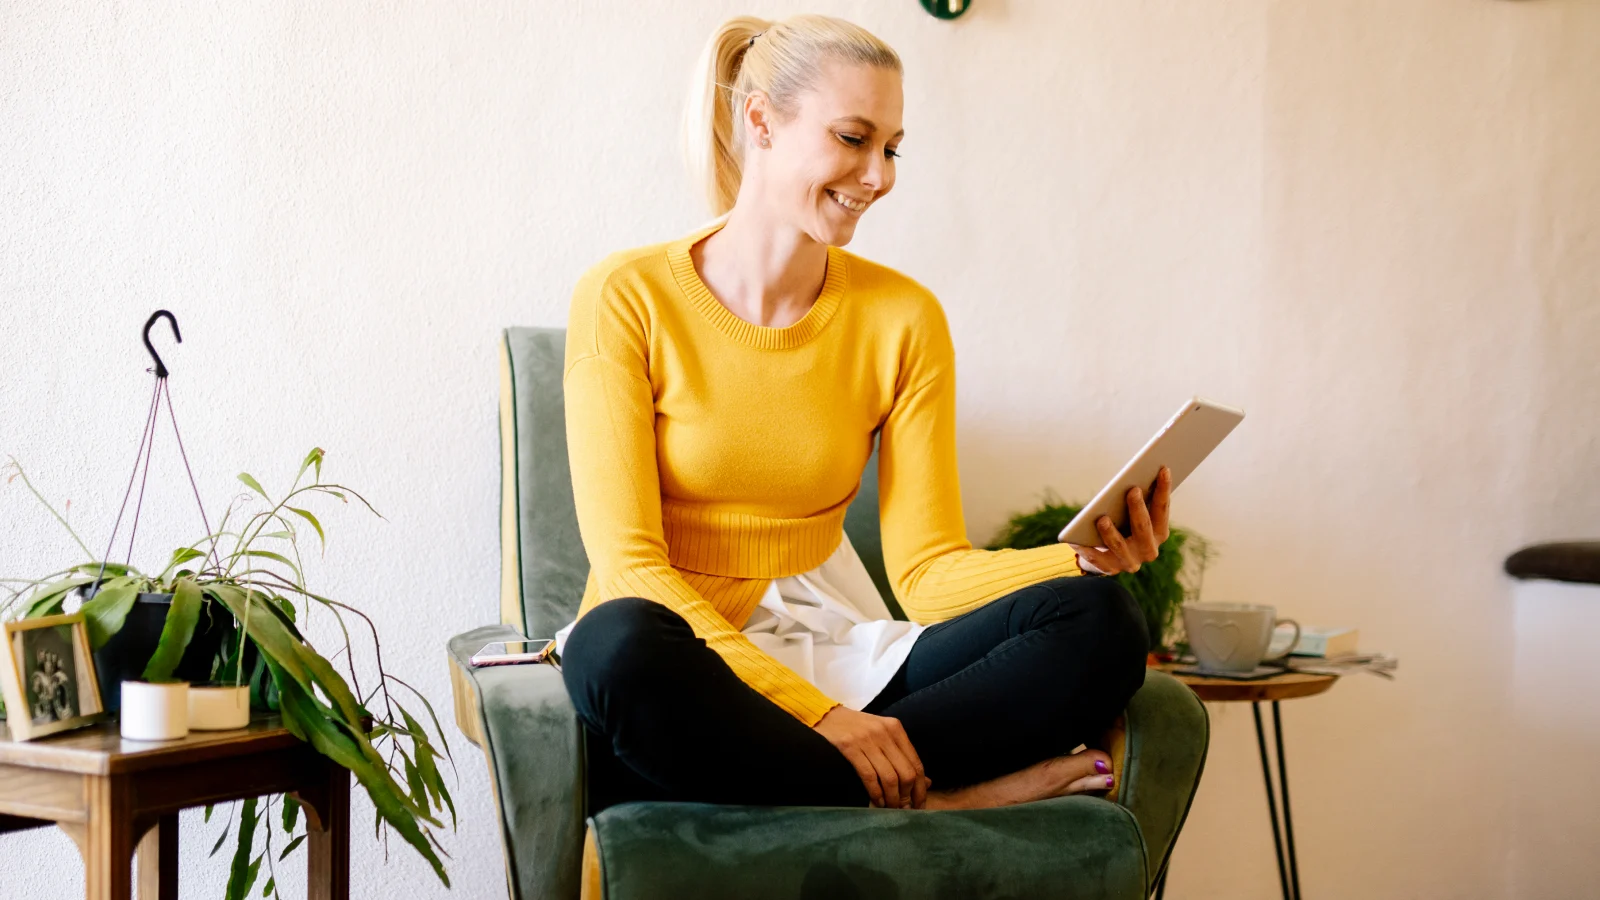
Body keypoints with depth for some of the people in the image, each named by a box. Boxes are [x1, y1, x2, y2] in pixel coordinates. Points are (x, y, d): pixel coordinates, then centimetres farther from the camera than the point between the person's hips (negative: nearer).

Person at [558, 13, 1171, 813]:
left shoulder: (902, 318, 6)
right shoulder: (625, 298, -5)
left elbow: (926, 569, 1)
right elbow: (628, 559, -13)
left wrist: (1083, 558, -19)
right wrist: (815, 714, -22)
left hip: (831, 660, 4)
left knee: (1097, 620, -19)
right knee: (620, 643, -40)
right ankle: (923, 807, -22)